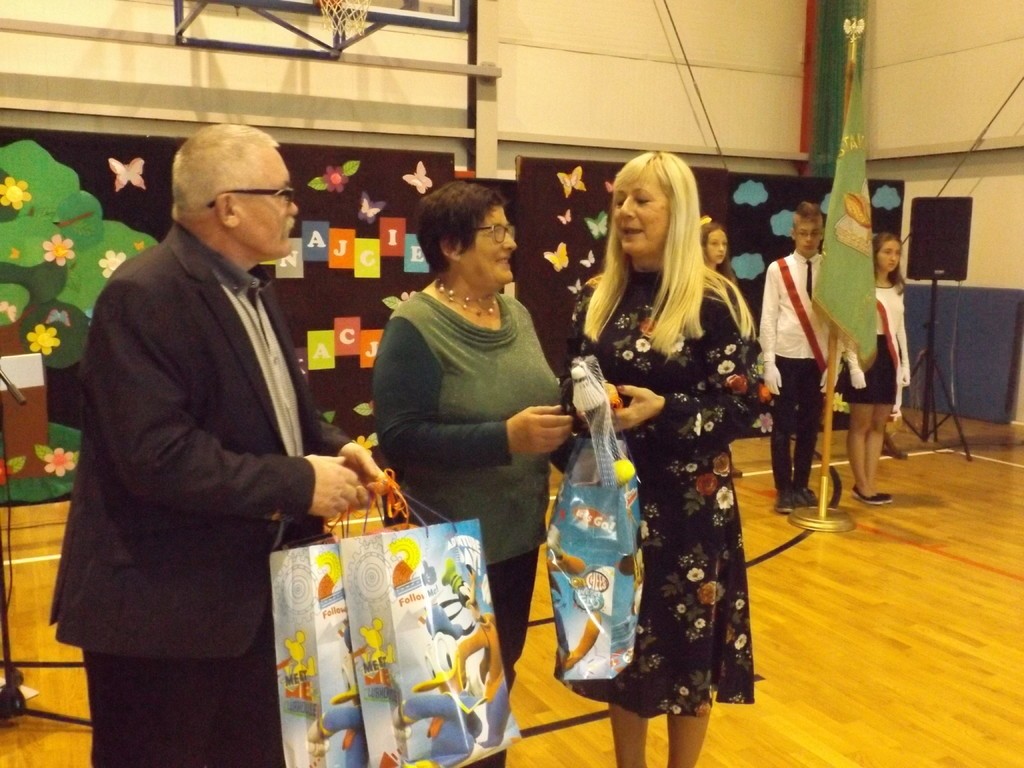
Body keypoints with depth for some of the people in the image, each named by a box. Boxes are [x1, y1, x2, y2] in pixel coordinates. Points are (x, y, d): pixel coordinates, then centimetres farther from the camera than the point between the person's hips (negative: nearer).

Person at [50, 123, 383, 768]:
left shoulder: (252, 287, 10)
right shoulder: (143, 295, -21)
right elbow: (158, 455, -29)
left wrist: (333, 448, -4)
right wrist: (298, 483, -24)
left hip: (251, 593, 9)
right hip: (163, 607, -9)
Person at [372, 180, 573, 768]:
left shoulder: (516, 314, 6)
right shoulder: (414, 327, -17)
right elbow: (400, 438, -23)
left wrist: (572, 415, -6)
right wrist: (506, 437, -30)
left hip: (519, 532, 7)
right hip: (454, 544, -7)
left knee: (503, 669, 22)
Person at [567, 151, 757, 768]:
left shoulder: (714, 301, -9)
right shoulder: (597, 299, 6)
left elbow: (743, 404, -11)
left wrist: (663, 410, -23)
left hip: (687, 503, -4)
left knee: (686, 644, 8)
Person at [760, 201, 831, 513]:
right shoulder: (778, 269, -2)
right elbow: (768, 318, -3)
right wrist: (769, 362, -8)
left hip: (817, 359, 2)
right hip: (786, 358, -2)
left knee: (810, 426, 10)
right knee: (783, 426, 3)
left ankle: (801, 486, 24)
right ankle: (783, 490, 14)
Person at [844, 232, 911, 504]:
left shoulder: (897, 289, 14)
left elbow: (900, 329, 18)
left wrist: (905, 364, 13)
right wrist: (854, 365, -18)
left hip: (889, 358, 7)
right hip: (866, 354, -7)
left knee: (879, 425, 8)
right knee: (860, 425, 0)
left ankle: (871, 483, 13)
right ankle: (861, 485, 8)